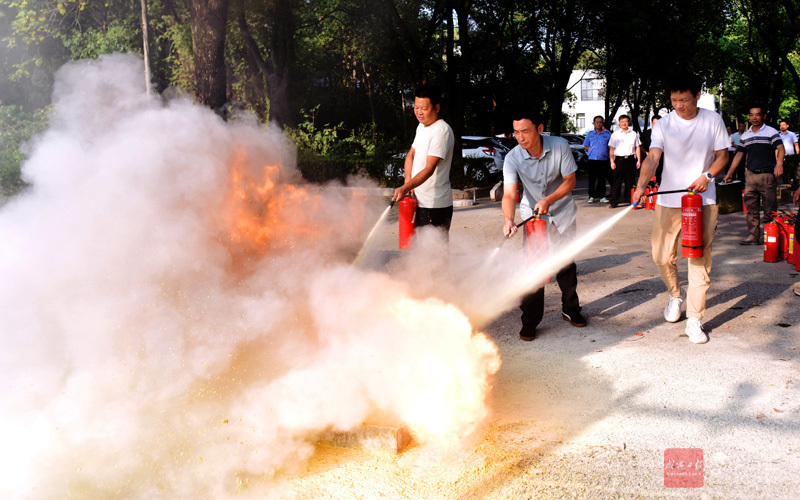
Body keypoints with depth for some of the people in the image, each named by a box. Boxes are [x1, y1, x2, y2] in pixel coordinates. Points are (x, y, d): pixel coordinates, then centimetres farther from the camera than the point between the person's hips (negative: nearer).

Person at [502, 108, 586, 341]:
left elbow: (570, 181, -11)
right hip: (533, 215, -1)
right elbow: (509, 194, -28)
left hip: (562, 211, 1)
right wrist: (508, 220, -46)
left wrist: (548, 200, -26)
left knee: (566, 263, 10)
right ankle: (530, 321, 3)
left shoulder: (560, 147, -18)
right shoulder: (513, 158, -20)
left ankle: (570, 310, 32)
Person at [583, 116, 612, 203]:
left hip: (603, 159, 0)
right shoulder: (590, 134, 8)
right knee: (592, 178, 1)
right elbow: (585, 146, 12)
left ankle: (602, 196, 8)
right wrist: (592, 151, 0)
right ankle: (592, 196, 6)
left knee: (602, 178, 3)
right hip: (592, 159, 0)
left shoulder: (607, 134, 6)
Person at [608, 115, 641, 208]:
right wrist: (612, 161, -4)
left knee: (630, 181, 5)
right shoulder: (615, 134, 7)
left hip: (630, 159, 2)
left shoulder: (633, 134, 12)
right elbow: (611, 149, 5)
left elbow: (637, 148, 14)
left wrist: (639, 160, 6)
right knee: (617, 180, -6)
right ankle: (613, 201, -6)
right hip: (619, 159, -2)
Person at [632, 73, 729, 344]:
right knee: (662, 256, 2)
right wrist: (641, 185, -32)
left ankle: (694, 320, 7)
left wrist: (707, 175, -12)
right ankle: (675, 294, 34)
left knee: (699, 260, -1)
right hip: (668, 200, 0)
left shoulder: (713, 121, 2)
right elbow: (653, 157, -15)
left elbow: (722, 155, 8)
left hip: (703, 200, 0)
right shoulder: (664, 125, -2)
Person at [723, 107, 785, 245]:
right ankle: (753, 236, 7)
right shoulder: (745, 135, 15)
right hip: (750, 175, 4)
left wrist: (779, 163, -31)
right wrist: (730, 172, 15)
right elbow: (739, 154, 20)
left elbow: (780, 148, -13)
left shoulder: (771, 132, 0)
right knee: (751, 208, 4)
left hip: (767, 175, -4)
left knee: (770, 209, -1)